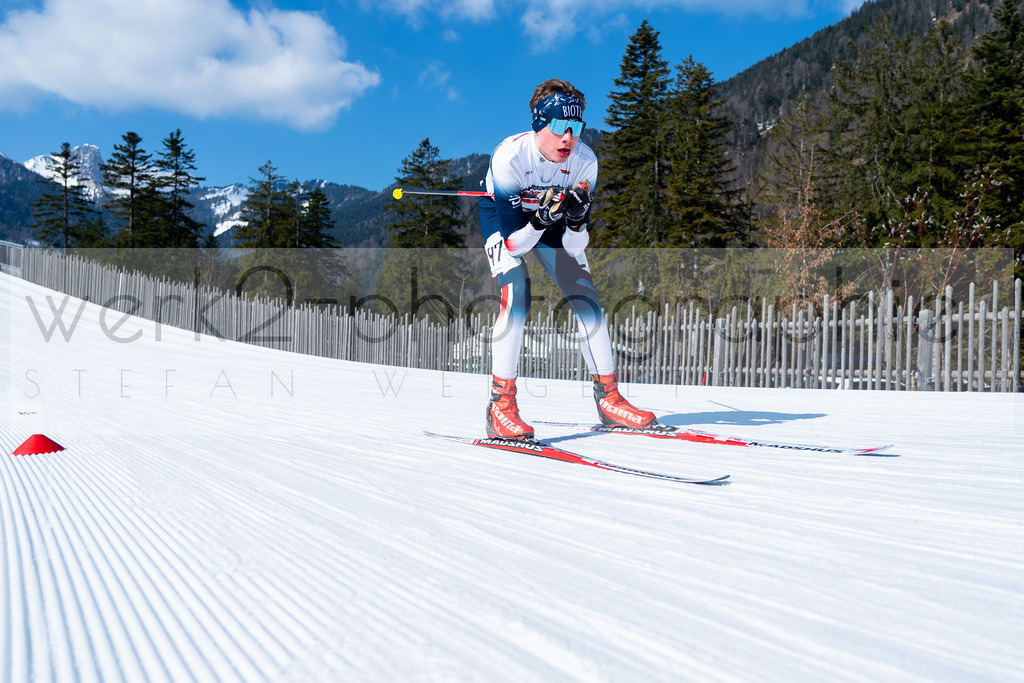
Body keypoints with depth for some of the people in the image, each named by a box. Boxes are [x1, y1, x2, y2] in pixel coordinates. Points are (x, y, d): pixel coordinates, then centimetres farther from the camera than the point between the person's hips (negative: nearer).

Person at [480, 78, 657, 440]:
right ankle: (501, 405, -18)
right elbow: (513, 244, -32)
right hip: (502, 216, -4)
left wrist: (576, 219, -41)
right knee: (516, 297, -26)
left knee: (586, 298, -6)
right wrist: (541, 219, -48)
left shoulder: (584, 161, -24)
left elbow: (575, 248, -21)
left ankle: (608, 397, 6)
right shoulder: (509, 157, -35)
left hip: (553, 215, 4)